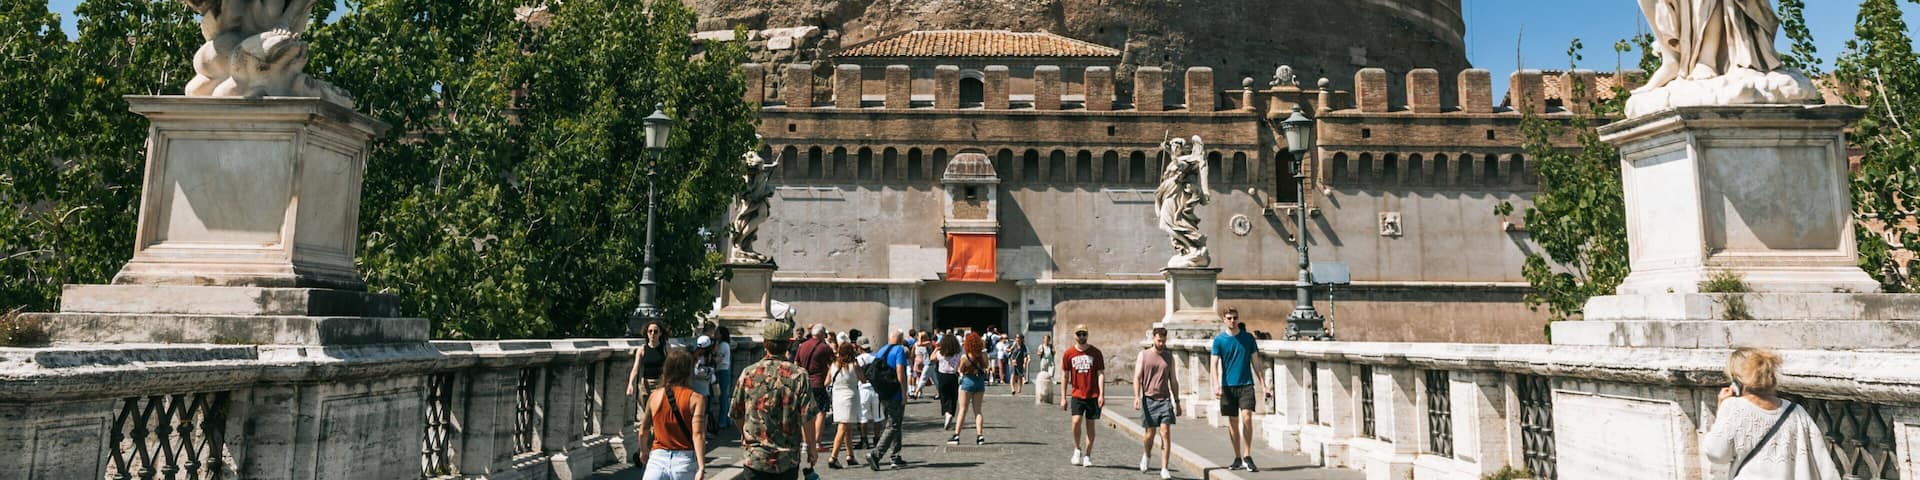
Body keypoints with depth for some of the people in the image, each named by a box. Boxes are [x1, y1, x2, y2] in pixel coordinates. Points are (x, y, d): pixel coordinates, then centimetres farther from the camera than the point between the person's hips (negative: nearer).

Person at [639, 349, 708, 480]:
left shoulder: (654, 396, 4)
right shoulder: (696, 399, -6)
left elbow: (643, 431, 11)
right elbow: (698, 434, -16)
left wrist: (644, 451, 30)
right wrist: (701, 467, -19)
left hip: (658, 458, 2)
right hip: (685, 459, -1)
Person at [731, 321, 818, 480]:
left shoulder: (748, 373, -3)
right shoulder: (799, 375, -8)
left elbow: (736, 414, 6)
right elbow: (807, 418, -9)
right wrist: (810, 449, 4)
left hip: (755, 457, 0)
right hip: (789, 459, 0)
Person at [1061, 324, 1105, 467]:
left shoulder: (1095, 353, 1)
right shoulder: (1069, 353, 2)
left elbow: (1101, 374, 0)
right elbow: (1065, 376, 6)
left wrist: (1102, 394, -10)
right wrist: (1063, 398, 3)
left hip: (1093, 395, 0)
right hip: (1076, 395, 0)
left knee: (1090, 424, 4)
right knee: (1076, 421, -16)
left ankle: (1087, 456, 15)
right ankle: (1077, 449, 8)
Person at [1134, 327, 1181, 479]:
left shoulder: (1169, 356, 11)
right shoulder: (1144, 355, 3)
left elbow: (1173, 380, 15)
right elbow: (1137, 377, -3)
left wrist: (1177, 401, 12)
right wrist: (1137, 397, -16)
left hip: (1165, 400, 2)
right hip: (1149, 399, -1)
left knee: (1166, 434, -8)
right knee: (1150, 433, 4)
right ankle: (1146, 455, 36)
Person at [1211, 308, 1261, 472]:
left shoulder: (1248, 337, 4)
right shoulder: (1219, 340, 1)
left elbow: (1255, 360, 9)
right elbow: (1215, 363, -3)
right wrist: (1216, 385, -15)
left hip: (1246, 384, -1)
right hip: (1228, 385, 1)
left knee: (1247, 417, -15)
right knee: (1233, 422, 7)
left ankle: (1247, 457, -6)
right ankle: (1238, 458, 17)